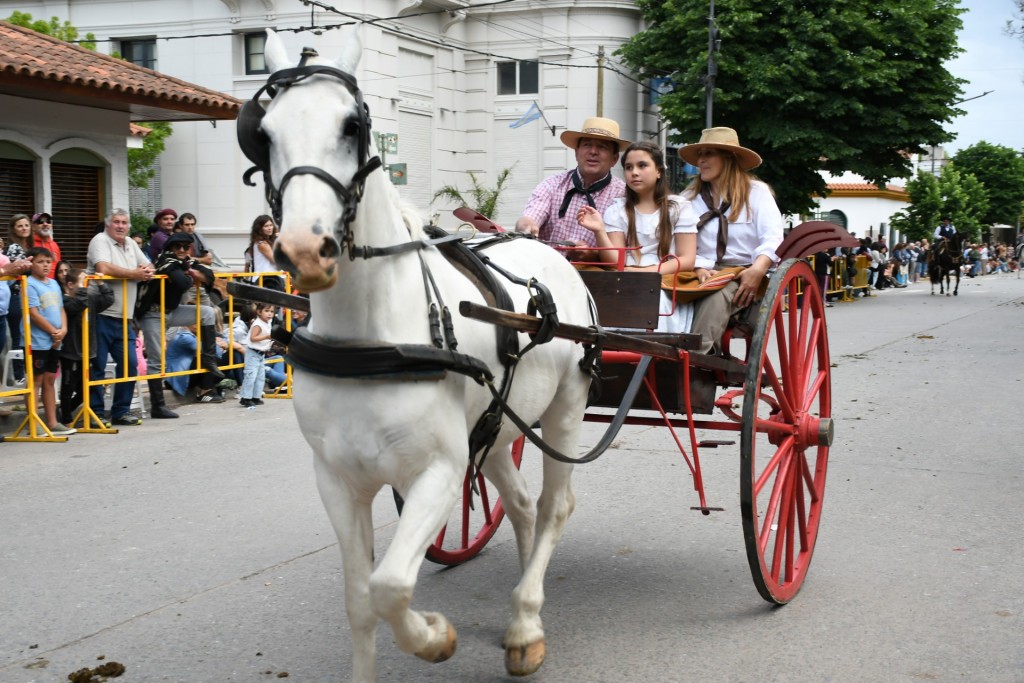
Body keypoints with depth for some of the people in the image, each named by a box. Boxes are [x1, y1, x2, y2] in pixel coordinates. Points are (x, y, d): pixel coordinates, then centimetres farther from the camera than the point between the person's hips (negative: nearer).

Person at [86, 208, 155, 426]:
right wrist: (135, 274, -15)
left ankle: (121, 412, 15)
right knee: (97, 366, -3)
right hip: (101, 315, -7)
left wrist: (147, 270, -5)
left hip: (123, 318, 7)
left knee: (129, 364, 6)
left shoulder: (130, 244, 17)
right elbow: (104, 268, -22)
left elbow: (148, 265, 20)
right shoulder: (100, 241, -6)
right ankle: (95, 413, 4)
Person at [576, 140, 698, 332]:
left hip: (666, 288, -1)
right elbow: (615, 262, 1)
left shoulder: (679, 207, 9)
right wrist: (599, 231, -16)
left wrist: (649, 271, -14)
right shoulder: (617, 209, 13)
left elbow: (687, 260, 0)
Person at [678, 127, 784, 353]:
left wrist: (757, 270, -24)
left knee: (716, 296, -38)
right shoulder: (691, 197, 18)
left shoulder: (757, 192, 10)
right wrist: (699, 268, -17)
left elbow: (773, 238, -4)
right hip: (705, 275, 3)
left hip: (746, 276, -2)